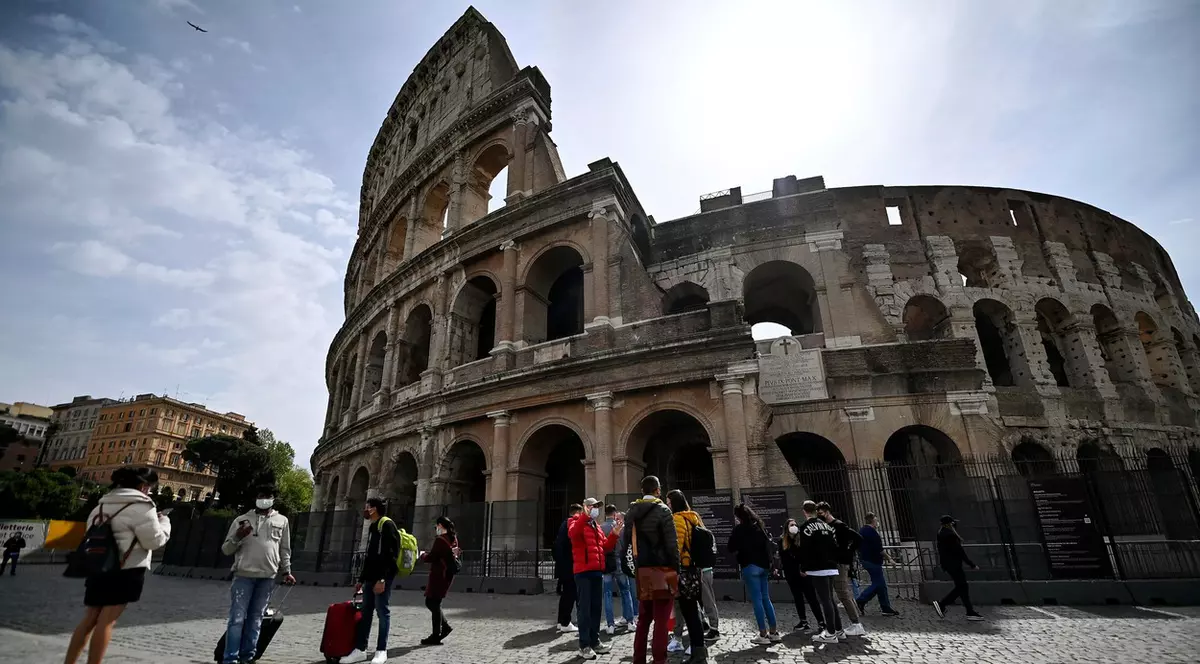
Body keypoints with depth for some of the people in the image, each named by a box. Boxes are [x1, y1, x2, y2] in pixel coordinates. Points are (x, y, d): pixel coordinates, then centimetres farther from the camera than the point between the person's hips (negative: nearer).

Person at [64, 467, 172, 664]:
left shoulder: (103, 504, 14)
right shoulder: (142, 506, -11)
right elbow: (154, 540, -11)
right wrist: (164, 521, 5)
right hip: (127, 570, -8)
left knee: (90, 619, 14)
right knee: (106, 621, -5)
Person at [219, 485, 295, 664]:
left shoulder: (282, 521, 11)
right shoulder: (241, 520, 6)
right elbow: (226, 550, 7)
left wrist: (286, 571, 10)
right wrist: (237, 537, -12)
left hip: (267, 577, 2)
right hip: (244, 575, -1)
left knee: (255, 618, 8)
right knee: (237, 618, -3)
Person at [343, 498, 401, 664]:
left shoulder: (387, 525, -12)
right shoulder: (372, 528, 18)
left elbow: (391, 554, -20)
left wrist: (382, 578, -24)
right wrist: (361, 579, 24)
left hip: (382, 578, -9)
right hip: (370, 577, 9)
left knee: (382, 611, -2)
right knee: (366, 612, 12)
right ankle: (360, 649, 20)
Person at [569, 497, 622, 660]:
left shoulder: (597, 526, 20)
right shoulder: (578, 522, -3)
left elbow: (605, 547, 18)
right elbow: (572, 533, -28)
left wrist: (614, 535, 4)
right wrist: (585, 516, -36)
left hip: (597, 571, 8)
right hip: (583, 571, -8)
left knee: (596, 607, 12)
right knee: (585, 608, -4)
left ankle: (594, 641, 22)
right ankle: (584, 645, 1)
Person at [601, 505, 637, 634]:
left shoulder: (600, 528, -7)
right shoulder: (621, 526, -8)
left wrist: (603, 558, 8)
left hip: (605, 563, 0)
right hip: (619, 562, 0)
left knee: (608, 594, 7)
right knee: (625, 591, 14)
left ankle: (610, 624, 6)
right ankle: (630, 621, 18)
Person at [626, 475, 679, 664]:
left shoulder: (631, 512, 7)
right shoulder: (662, 510, -9)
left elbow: (627, 542, 8)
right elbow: (672, 543, -12)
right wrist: (676, 569, -5)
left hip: (642, 571, 6)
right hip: (662, 570, -5)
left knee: (643, 619, 17)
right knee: (661, 620, 1)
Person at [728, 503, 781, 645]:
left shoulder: (740, 529, -10)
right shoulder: (760, 526, 10)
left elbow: (732, 548, -8)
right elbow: (768, 543, 14)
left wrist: (738, 552, 9)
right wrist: (768, 560, 14)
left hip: (750, 566, -7)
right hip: (764, 565, 7)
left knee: (757, 600, -2)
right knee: (766, 598, 13)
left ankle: (763, 634, 0)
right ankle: (774, 632, 15)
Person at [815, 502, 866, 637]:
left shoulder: (839, 525, -12)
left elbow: (858, 538, -16)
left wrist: (848, 553, -13)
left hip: (840, 564, -9)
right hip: (833, 564, 9)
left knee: (844, 594, -6)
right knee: (847, 594, 11)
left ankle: (857, 625, 0)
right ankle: (857, 624, 17)